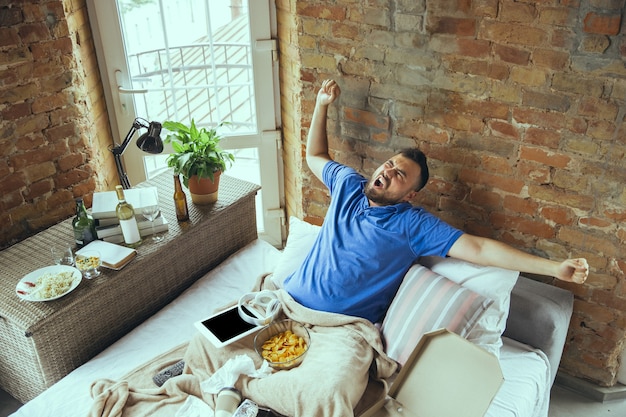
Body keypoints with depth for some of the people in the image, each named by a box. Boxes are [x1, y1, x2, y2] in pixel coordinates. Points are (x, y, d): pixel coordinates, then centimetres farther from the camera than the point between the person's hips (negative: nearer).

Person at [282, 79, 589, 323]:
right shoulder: (349, 185, 8)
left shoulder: (413, 224, -7)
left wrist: (555, 268, -18)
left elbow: (478, 249, -13)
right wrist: (322, 105, 18)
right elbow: (316, 156, 25)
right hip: (288, 299, 5)